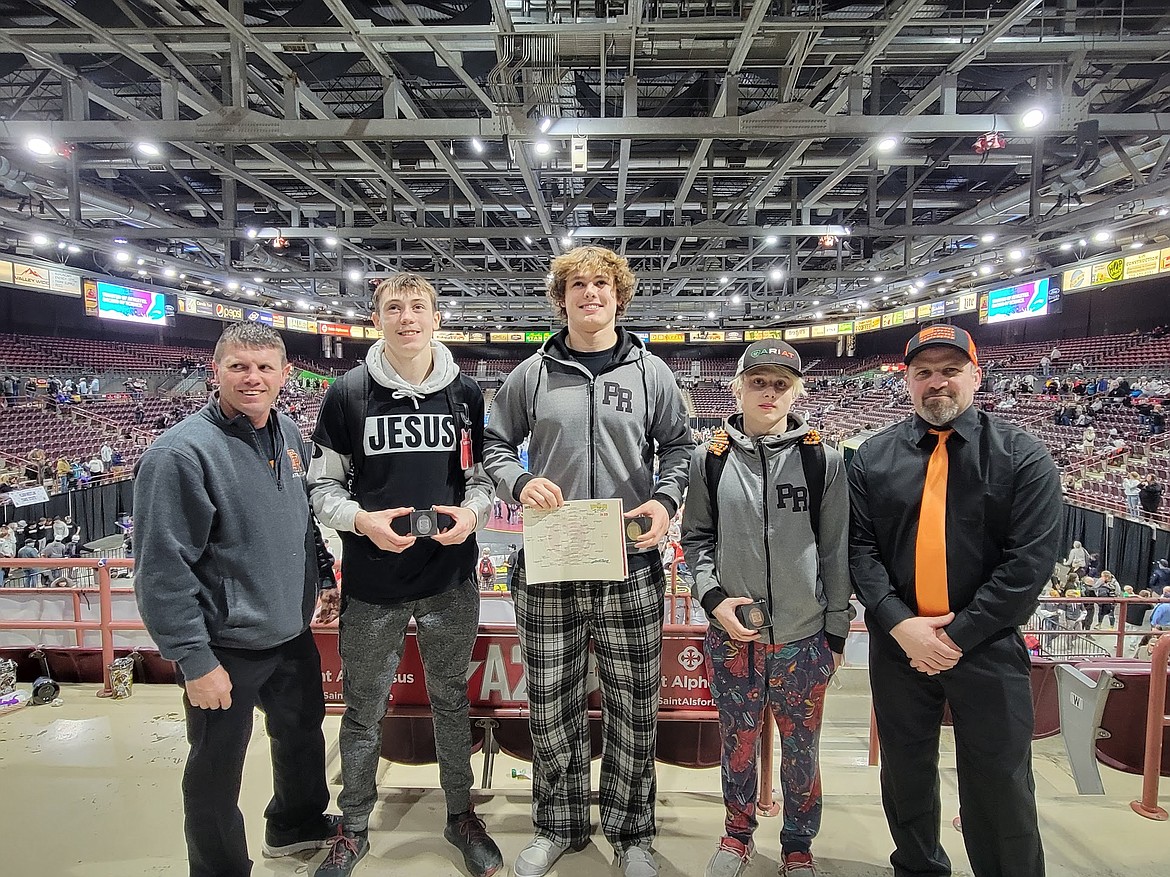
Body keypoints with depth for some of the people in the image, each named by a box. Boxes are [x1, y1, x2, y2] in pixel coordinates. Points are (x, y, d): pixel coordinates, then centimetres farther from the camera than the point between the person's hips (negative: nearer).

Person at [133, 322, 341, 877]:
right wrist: (195, 661, -20)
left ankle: (298, 824, 51)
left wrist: (323, 578, 14)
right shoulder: (181, 452, -21)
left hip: (293, 633, 8)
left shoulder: (289, 435, 1)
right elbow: (162, 570, -21)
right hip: (225, 648, -7)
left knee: (303, 731, 25)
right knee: (217, 768, 13)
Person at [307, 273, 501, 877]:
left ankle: (461, 815, 37)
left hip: (450, 580, 1)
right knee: (363, 710, 13)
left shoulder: (466, 393, 2)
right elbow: (322, 484, 1)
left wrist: (471, 513, -11)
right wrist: (362, 520, -17)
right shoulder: (348, 393, -3)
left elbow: (483, 475, 9)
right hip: (372, 583, -1)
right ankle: (354, 828, 35)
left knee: (451, 699, 17)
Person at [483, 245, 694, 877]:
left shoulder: (651, 373, 5)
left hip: (631, 568, 0)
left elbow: (678, 447, 10)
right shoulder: (531, 375, 4)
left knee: (633, 707, 10)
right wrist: (520, 483, -10)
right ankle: (559, 826, 34)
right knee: (550, 705, 11)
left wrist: (666, 499, -8)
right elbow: (496, 445, 10)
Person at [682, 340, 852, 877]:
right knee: (737, 743, 15)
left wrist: (836, 631, 3)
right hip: (731, 636, 1)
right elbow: (696, 538, 5)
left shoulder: (823, 459, -3)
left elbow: (836, 551, 1)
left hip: (804, 639, 0)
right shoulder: (710, 458, -2)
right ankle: (738, 833, 40)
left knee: (801, 749, 14)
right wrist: (713, 597, -9)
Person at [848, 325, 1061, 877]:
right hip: (897, 644, 3)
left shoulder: (1022, 456, -4)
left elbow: (1030, 561, -11)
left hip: (988, 648, -2)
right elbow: (859, 548, -2)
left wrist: (957, 633, -14)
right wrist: (900, 624, -13)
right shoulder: (874, 457, 2)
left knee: (1000, 787, 9)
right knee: (905, 773, 18)